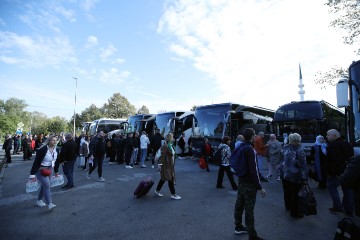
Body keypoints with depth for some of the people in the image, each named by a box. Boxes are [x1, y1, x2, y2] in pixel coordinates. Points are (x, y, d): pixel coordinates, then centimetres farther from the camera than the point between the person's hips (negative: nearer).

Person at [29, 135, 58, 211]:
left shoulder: (55, 150, -2)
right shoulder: (42, 150, -24)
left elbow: (55, 161, 10)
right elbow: (36, 162, -21)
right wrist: (32, 174, -21)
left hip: (48, 170, 7)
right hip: (40, 170, -7)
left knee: (44, 185, 17)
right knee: (47, 185, -16)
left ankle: (39, 201, 37)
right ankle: (49, 204, -15)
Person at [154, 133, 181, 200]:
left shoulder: (171, 146, 9)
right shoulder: (165, 146, -19)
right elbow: (162, 156, -21)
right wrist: (160, 164, -21)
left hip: (171, 165, 9)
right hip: (166, 166, -9)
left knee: (163, 178, 18)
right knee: (170, 179, -1)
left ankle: (157, 190, 33)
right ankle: (173, 194, 10)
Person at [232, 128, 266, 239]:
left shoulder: (240, 147, 4)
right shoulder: (250, 150, -21)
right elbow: (253, 171, -24)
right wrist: (260, 187, -18)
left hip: (241, 181, 8)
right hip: (249, 184, -8)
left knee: (239, 205, 19)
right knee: (249, 210, 2)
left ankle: (238, 227, 36)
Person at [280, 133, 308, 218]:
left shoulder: (284, 148, -2)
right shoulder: (299, 151, -17)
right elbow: (303, 166, -16)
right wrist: (305, 178, -11)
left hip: (285, 175, 6)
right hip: (295, 177, -5)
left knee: (287, 192, 21)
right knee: (294, 194, 7)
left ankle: (288, 206, 41)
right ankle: (294, 212, 18)